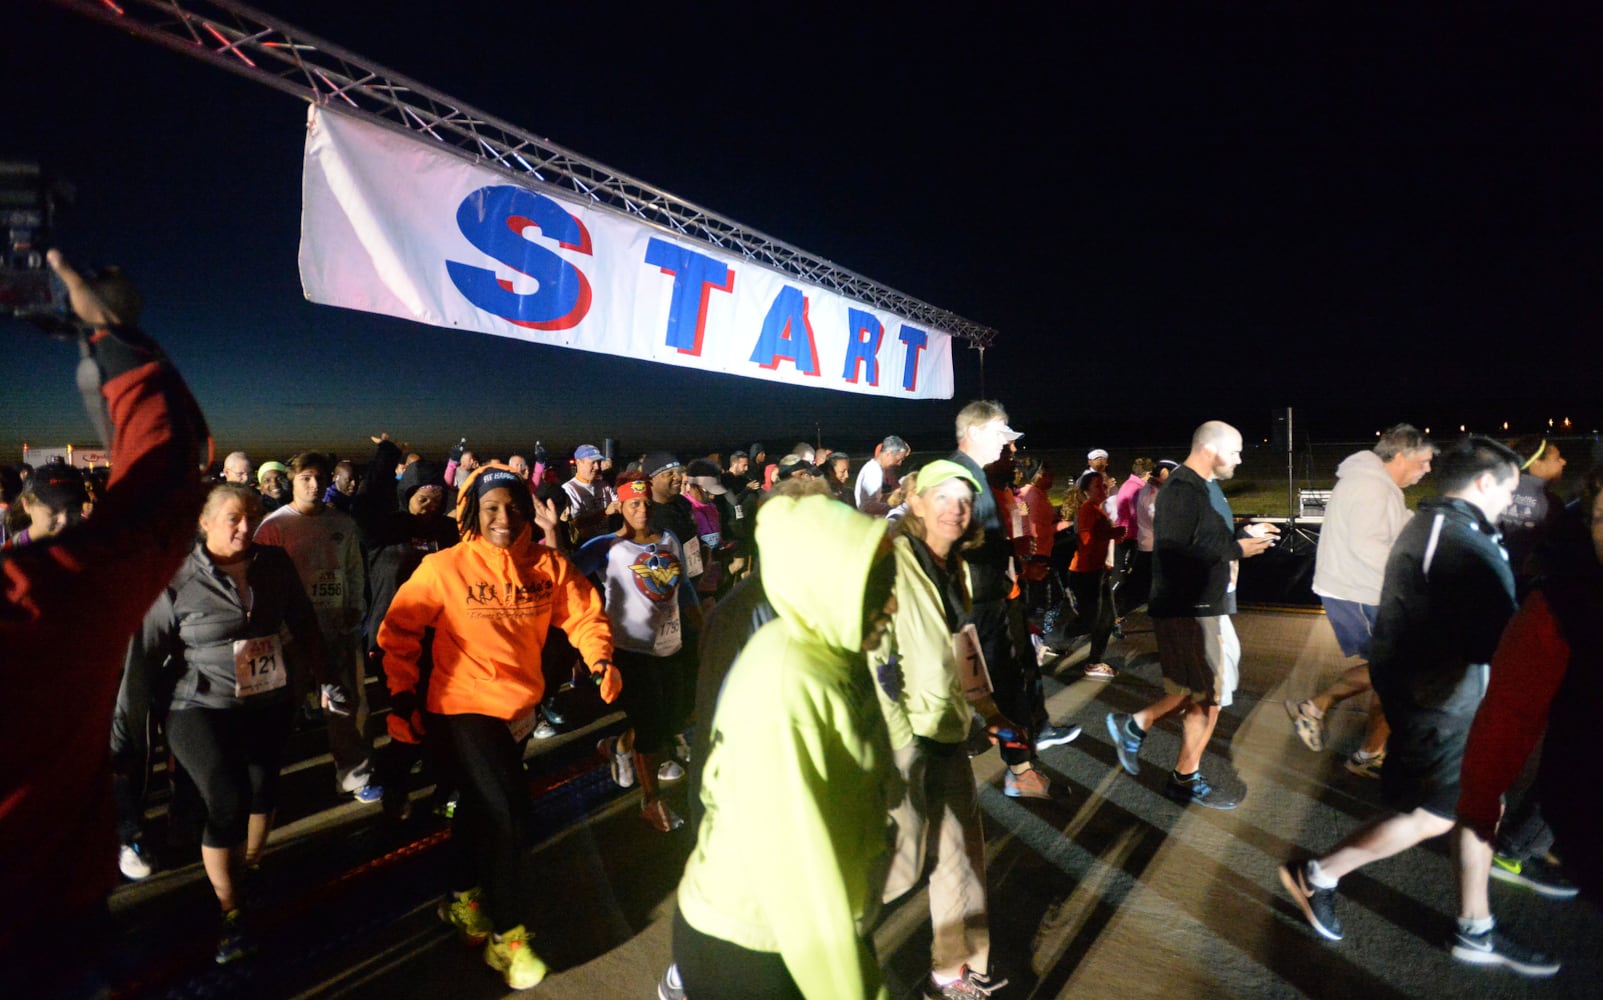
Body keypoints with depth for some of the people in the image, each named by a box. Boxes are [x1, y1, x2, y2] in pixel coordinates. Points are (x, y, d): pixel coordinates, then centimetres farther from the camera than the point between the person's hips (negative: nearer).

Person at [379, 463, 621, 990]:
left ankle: (463, 898, 46)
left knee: (484, 806, 21)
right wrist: (400, 695, -8)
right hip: (463, 707, -5)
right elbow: (399, 630, -6)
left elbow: (583, 615, 2)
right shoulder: (444, 567, -13)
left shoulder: (548, 565, -4)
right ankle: (508, 935, 11)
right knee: (505, 814, -8)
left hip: (520, 707, 5)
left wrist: (601, 661, -14)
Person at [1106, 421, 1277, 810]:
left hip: (1206, 606, 10)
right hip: (1188, 610, -10)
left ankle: (1135, 725, 24)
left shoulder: (1205, 486, 13)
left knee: (1204, 690, 18)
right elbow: (1174, 556, -29)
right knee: (1208, 699, 3)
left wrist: (1244, 533, 5)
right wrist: (1236, 549, -21)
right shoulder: (1181, 493, -21)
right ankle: (1186, 780, 20)